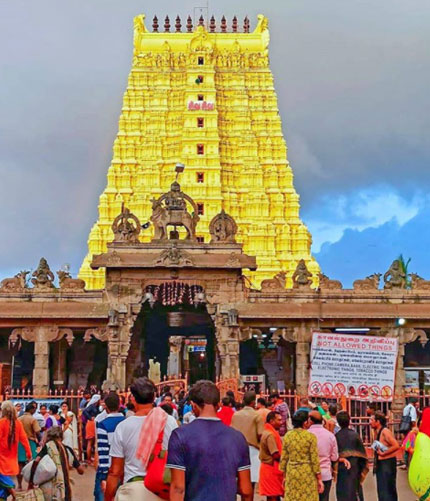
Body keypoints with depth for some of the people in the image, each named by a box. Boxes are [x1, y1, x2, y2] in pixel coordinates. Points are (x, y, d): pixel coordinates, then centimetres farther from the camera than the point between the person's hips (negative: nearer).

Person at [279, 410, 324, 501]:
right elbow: (314, 459, -8)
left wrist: (284, 475, 16)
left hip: (291, 473, 4)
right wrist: (319, 479, -1)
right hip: (307, 473, -3)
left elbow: (283, 458, 5)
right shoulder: (310, 436, -10)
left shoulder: (287, 436, 1)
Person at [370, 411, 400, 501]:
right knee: (381, 489, 14)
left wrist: (383, 453, -20)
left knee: (388, 489, -5)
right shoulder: (377, 432, 10)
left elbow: (396, 446, -25)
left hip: (388, 463, -9)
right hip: (381, 463, 9)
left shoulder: (385, 431, -17)